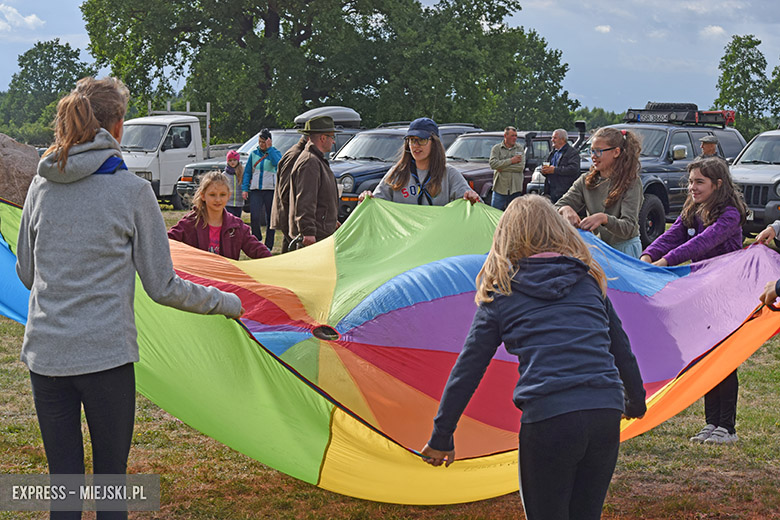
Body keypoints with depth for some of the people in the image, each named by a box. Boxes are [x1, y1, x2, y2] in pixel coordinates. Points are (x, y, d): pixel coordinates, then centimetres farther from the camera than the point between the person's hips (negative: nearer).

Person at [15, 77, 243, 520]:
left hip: (44, 354, 4)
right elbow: (162, 287, -3)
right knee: (110, 479, 8)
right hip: (106, 353, -4)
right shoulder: (132, 190, -6)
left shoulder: (41, 188, 6)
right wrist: (224, 302, 11)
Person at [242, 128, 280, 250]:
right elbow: (247, 172, 14)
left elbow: (277, 163, -19)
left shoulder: (275, 153, 4)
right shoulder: (253, 154, 12)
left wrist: (269, 149, -15)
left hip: (271, 190, -1)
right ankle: (257, 240, 9)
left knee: (271, 219, 2)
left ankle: (268, 246, 11)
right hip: (256, 190, 1)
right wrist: (244, 188, 5)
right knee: (254, 217, -13)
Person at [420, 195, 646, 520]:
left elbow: (468, 368, 8)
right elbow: (620, 349, 24)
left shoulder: (500, 292, 8)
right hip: (606, 414, 3)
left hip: (547, 420, -3)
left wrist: (441, 438, 15)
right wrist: (636, 403, 41)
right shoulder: (589, 280, 16)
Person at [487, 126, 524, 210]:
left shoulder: (520, 149, 8)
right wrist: (511, 161, -12)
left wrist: (502, 168, -10)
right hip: (500, 188, -1)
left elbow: (521, 167, -7)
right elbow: (493, 164, -12)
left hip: (515, 189, 1)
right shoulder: (496, 148, 5)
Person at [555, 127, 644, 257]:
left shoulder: (631, 183, -9)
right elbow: (557, 208, 0)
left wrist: (604, 219, -38)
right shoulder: (585, 181, 6)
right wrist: (565, 210, -26)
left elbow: (630, 228, -18)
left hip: (624, 249, -5)